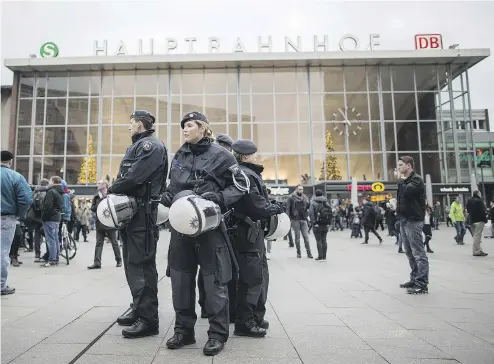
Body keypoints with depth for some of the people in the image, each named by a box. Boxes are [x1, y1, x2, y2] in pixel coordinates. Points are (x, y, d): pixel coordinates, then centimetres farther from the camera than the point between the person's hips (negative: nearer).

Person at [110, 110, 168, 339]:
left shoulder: (152, 145, -9)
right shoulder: (137, 146, 22)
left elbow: (134, 177, -21)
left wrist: (111, 190, -8)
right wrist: (110, 188, 3)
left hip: (142, 211, -10)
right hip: (130, 209, 10)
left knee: (142, 263, -9)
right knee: (132, 262, 15)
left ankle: (148, 319, -3)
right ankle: (139, 308, 28)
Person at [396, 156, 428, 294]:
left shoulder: (416, 179, -9)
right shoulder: (405, 181, 18)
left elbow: (406, 192, -26)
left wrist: (401, 181, -7)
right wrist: (399, 214, 8)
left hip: (413, 221, -9)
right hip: (404, 220, 9)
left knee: (418, 253, -7)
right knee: (410, 253, 13)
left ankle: (422, 284, -5)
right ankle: (415, 279, 22)